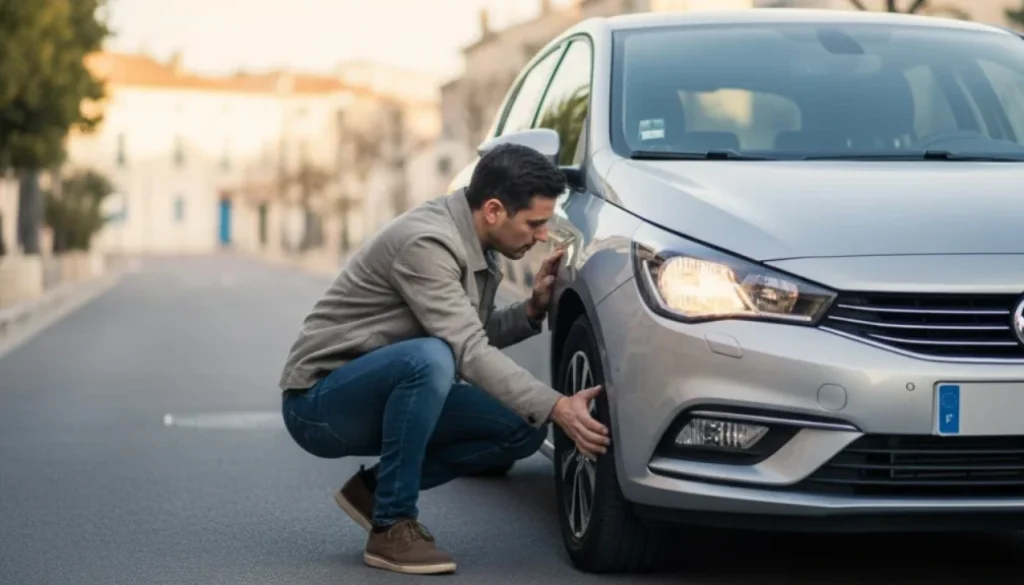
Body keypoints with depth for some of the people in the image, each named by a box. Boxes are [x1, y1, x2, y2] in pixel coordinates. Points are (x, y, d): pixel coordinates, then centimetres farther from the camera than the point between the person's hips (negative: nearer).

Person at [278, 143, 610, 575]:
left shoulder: (474, 246, 4)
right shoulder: (426, 243, -25)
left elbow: (476, 337, 14)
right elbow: (468, 352, -32)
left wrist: (532, 310, -4)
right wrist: (555, 407, -37)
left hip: (376, 399, 9)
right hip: (319, 403, -9)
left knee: (523, 428, -4)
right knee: (430, 357, -37)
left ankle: (376, 488, 6)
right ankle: (392, 528, -23)